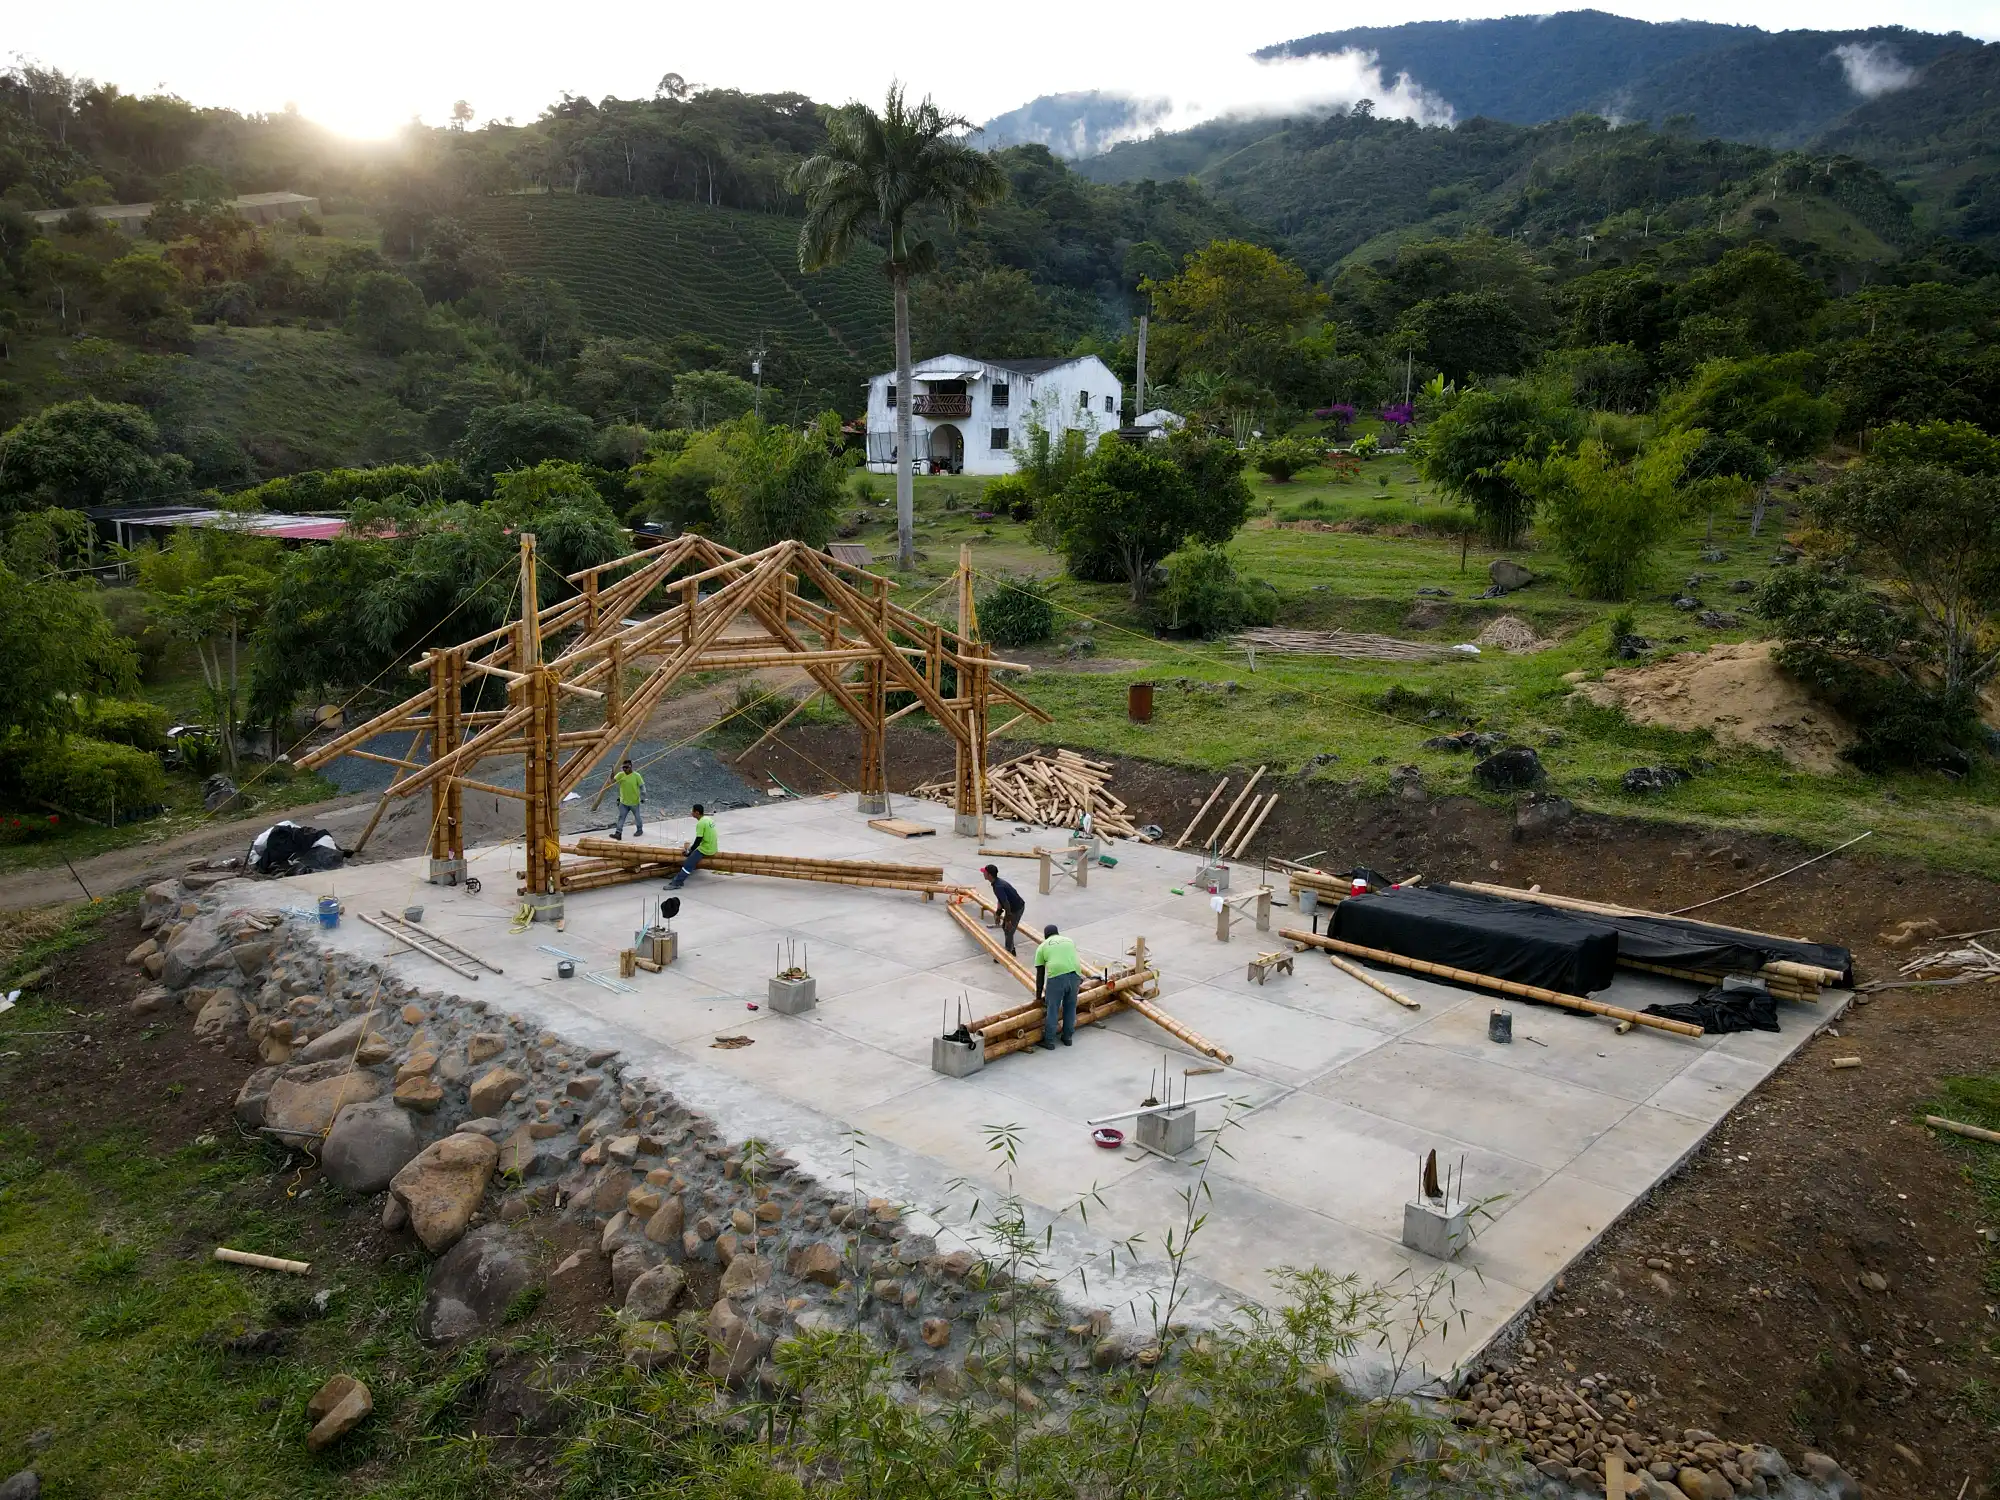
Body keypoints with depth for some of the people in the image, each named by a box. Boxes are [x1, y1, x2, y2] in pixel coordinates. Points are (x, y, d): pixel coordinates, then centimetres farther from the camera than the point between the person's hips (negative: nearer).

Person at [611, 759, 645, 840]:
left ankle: (640, 830, 36)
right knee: (621, 817, -2)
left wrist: (643, 792, -31)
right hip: (623, 802, 3)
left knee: (637, 817, 15)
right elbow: (612, 781, -14)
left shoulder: (636, 775, -14)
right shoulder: (620, 775, -5)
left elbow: (641, 785, -11)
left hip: (634, 802, -3)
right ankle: (618, 833, -3)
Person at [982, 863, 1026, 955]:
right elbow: (1000, 900, 13)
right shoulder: (997, 883, 1)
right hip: (1013, 907, 10)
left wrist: (1008, 920, -21)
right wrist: (998, 914, 18)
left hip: (1017, 908, -10)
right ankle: (1011, 950, 34)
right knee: (1004, 927, 21)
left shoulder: (998, 887, -30)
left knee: (1009, 931, -1)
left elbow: (1006, 904, -29)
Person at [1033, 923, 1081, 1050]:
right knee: (1070, 1007, 19)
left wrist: (1038, 995, 26)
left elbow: (1040, 974, 17)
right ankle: (1067, 1037, 30)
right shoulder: (1069, 941, 29)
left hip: (1057, 976, -3)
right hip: (1075, 974, 4)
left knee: (1052, 1009, 8)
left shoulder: (1042, 947, 18)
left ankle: (1049, 1041, 15)